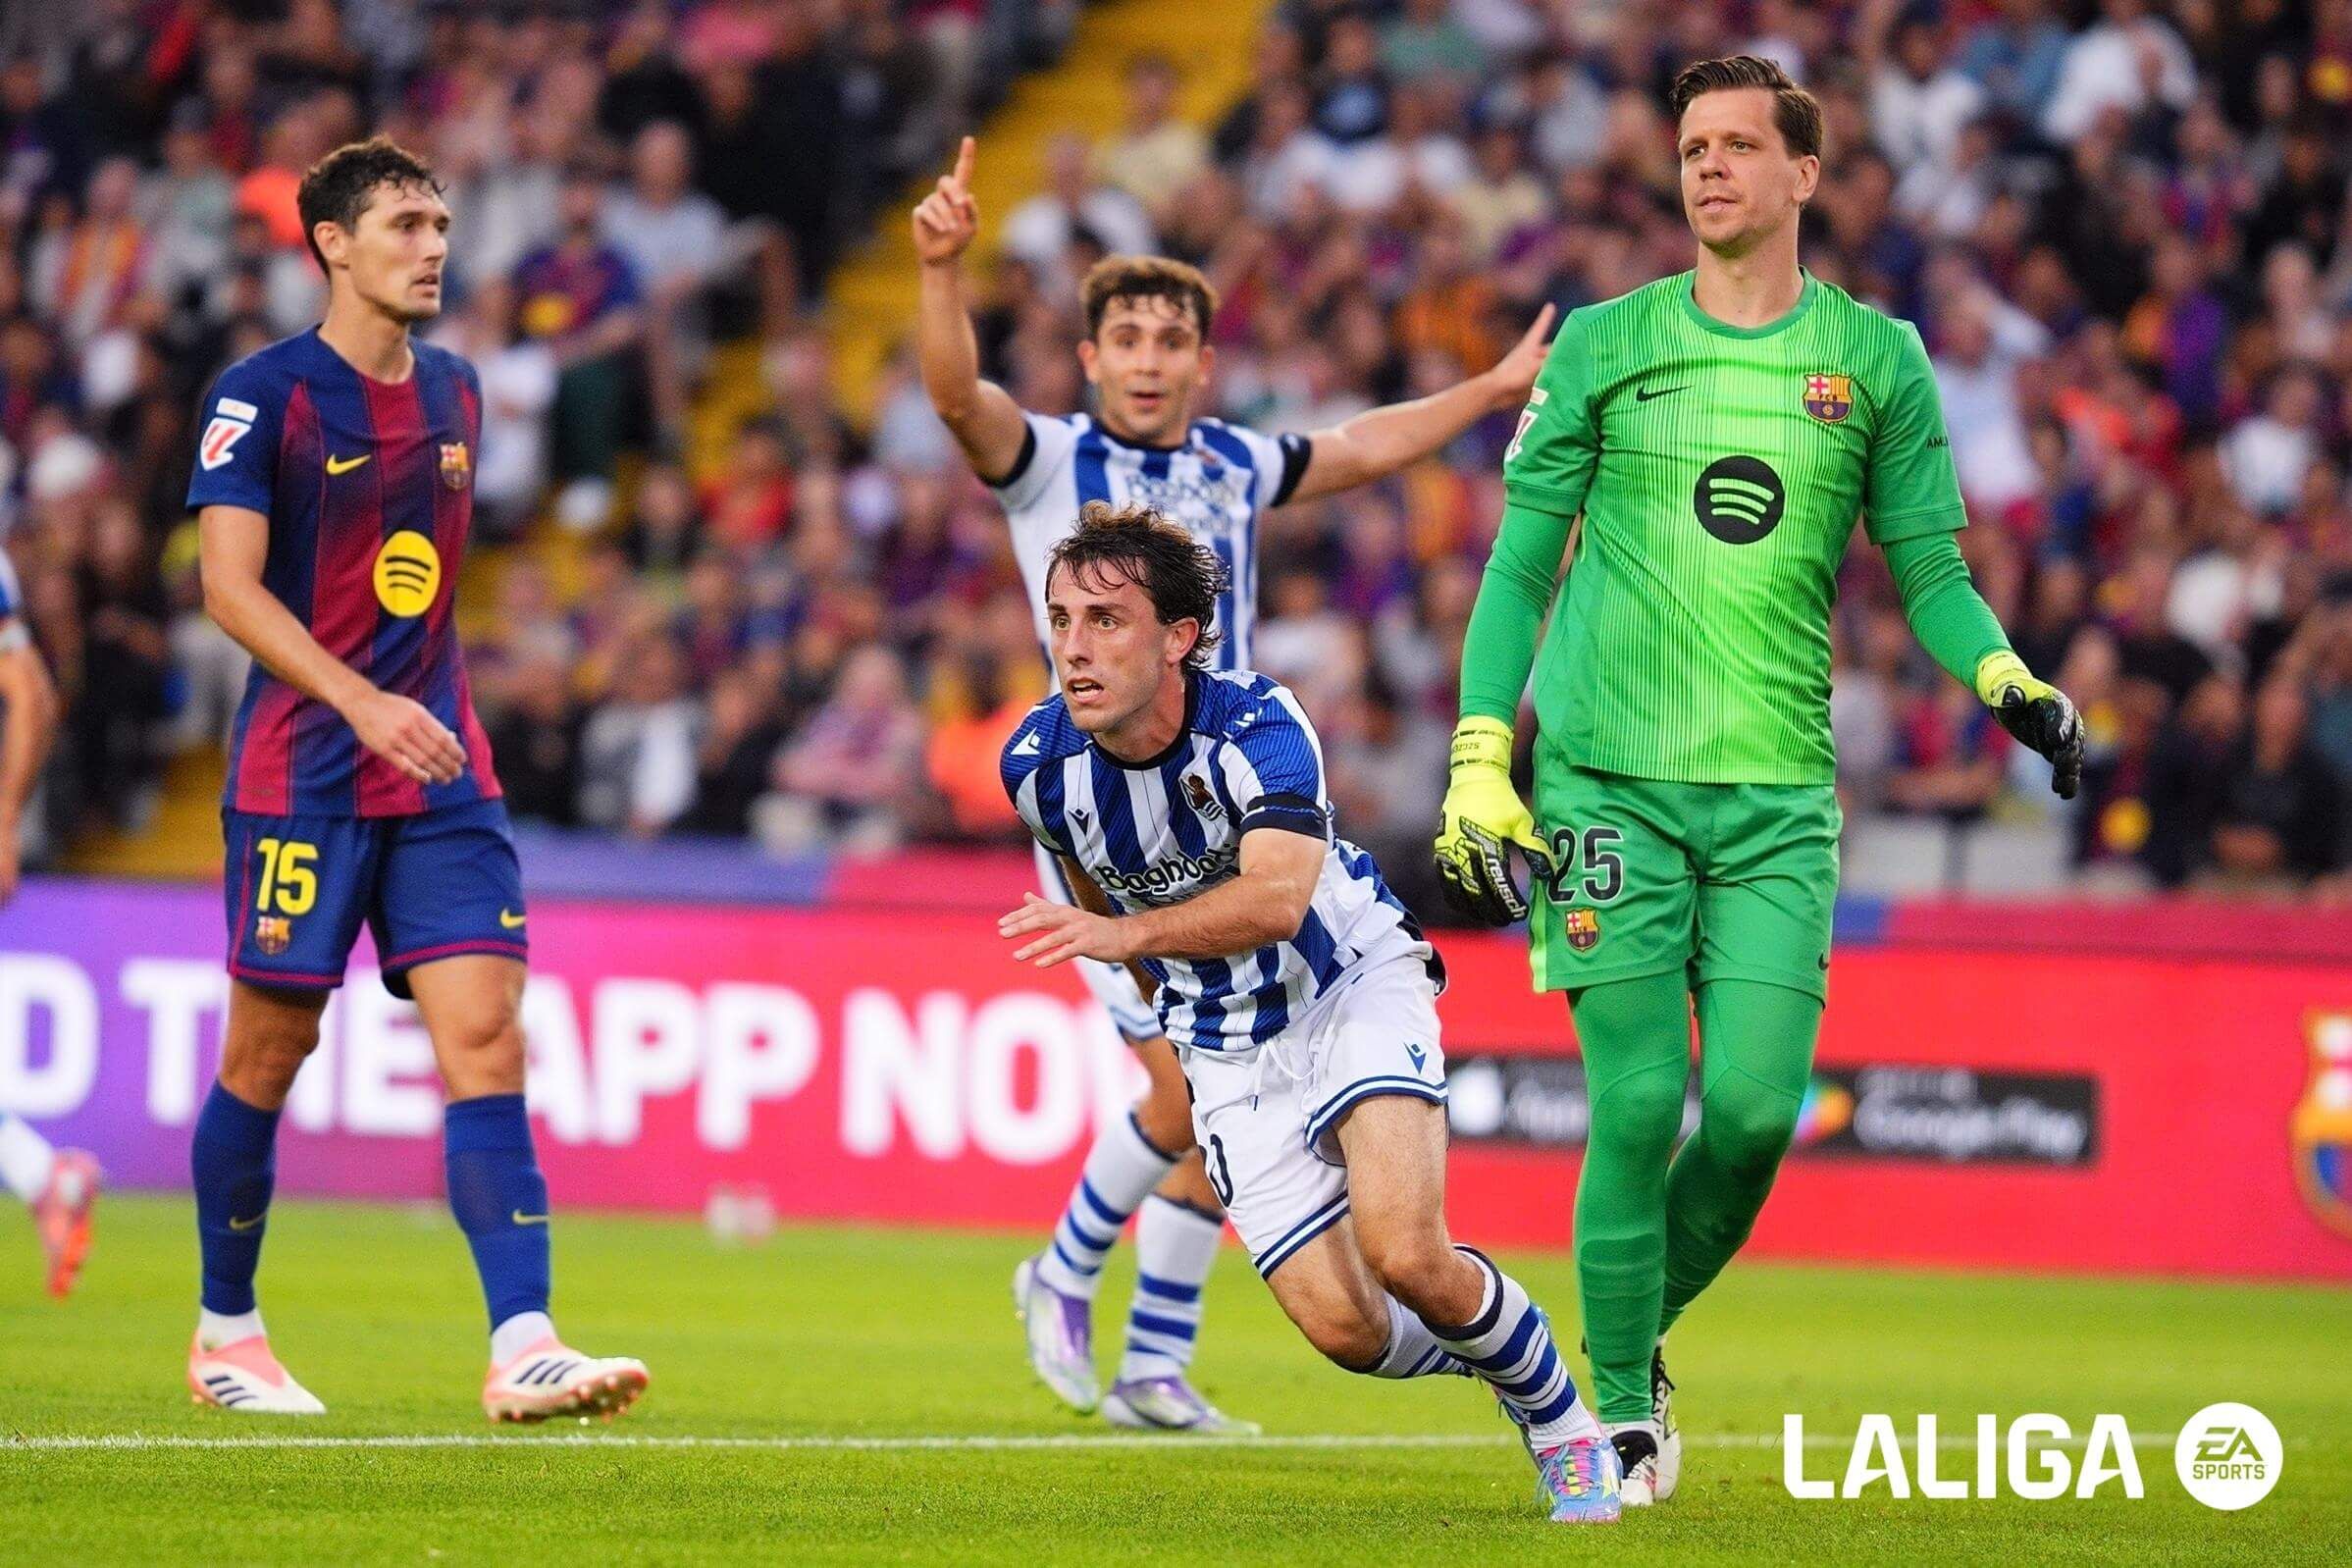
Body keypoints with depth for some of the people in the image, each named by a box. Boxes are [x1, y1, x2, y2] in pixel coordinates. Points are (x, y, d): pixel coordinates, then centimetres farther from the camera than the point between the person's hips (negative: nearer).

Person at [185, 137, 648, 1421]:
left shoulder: (454, 391, 12)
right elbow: (230, 585, -16)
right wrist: (363, 703, -27)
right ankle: (224, 1332, 23)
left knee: (484, 1035, -10)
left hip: (442, 778, 5)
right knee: (269, 1050, 5)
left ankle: (522, 1349, -18)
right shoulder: (263, 395, -8)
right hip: (301, 775, -5)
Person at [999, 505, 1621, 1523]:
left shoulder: (1259, 726, -26)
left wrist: (1129, 935, -58)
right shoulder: (1039, 764, -13)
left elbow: (1277, 900, -44)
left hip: (1354, 989, -4)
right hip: (1224, 1049, 4)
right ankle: (1495, 1354, 25)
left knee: (1404, 1256, -25)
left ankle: (1563, 1422, 4)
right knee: (1347, 1331, -10)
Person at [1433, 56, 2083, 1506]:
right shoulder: (1603, 346, 7)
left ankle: (1644, 1333, 17)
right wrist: (1479, 760, 0)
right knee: (1639, 1104, -9)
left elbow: (1927, 566, 11)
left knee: (1756, 1105, -9)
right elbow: (1520, 561, 9)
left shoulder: (1876, 358, 9)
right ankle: (1620, 1408, 4)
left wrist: (2006, 677, -9)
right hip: (1607, 779, -1)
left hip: (1778, 792, 1)